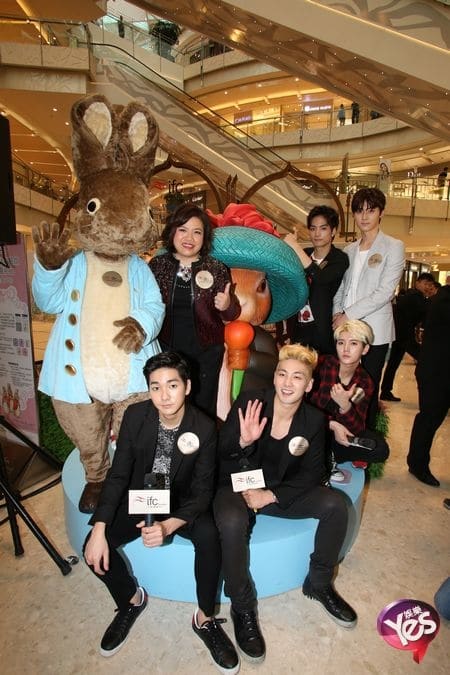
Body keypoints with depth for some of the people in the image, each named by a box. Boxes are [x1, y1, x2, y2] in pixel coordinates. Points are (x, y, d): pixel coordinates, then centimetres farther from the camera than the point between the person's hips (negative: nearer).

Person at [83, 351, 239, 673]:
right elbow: (118, 475, -10)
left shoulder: (204, 428, -21)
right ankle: (131, 599, 14)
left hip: (182, 503, -2)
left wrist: (169, 526, -34)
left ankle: (206, 618, -2)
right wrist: (99, 529, -20)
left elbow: (203, 493, -18)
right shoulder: (135, 415, -16)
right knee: (95, 548, -17)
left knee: (209, 538, -30)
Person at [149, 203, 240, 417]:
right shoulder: (157, 265, -1)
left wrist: (227, 306, -19)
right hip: (165, 351, 1)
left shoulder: (217, 269, -3)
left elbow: (232, 314, 2)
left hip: (205, 353, 0)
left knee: (203, 409, 12)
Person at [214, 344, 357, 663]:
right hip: (238, 486, -3)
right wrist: (243, 441, -36)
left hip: (281, 491, 3)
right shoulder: (249, 401, -17)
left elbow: (312, 474, -4)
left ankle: (319, 584, 12)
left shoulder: (315, 420, -7)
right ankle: (243, 607, -6)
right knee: (232, 522, -34)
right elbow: (218, 454, -13)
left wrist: (270, 496, -16)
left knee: (336, 505, -14)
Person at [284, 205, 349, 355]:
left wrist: (295, 247, -24)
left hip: (323, 330, -4)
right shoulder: (303, 254, 8)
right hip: (298, 327, 4)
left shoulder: (339, 258, -6)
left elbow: (320, 278, -25)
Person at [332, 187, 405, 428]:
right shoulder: (349, 250, 16)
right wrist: (338, 313, -1)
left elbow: (385, 292, -9)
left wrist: (349, 315, -11)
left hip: (374, 331, -4)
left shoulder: (393, 247, 0)